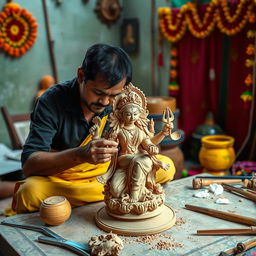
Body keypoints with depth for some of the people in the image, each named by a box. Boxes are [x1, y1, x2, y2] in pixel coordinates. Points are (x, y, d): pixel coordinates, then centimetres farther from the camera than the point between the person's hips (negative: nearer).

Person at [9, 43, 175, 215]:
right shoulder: (51, 101, -18)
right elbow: (29, 164, -24)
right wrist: (80, 155, -40)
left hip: (106, 175, 4)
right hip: (59, 179, -4)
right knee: (30, 191, -36)